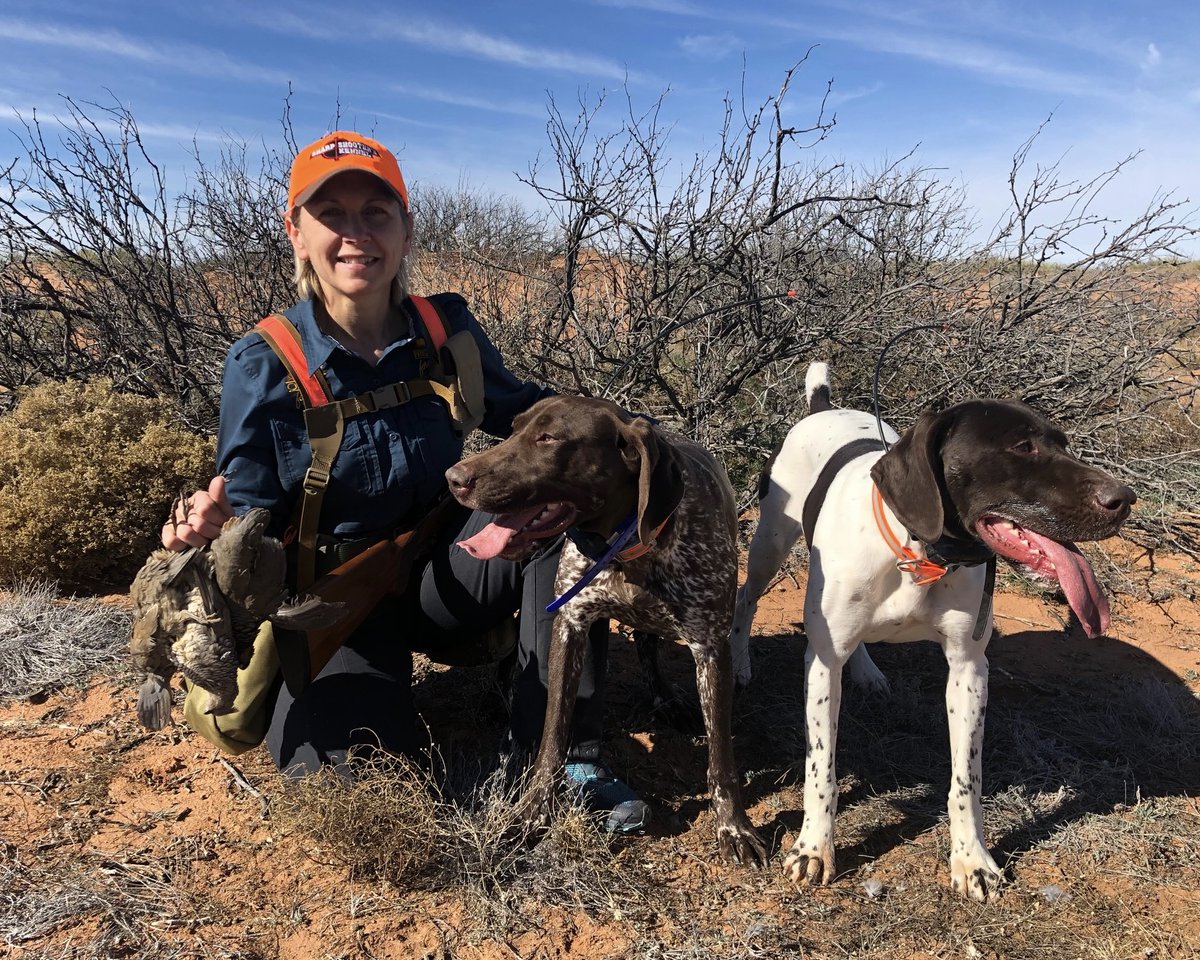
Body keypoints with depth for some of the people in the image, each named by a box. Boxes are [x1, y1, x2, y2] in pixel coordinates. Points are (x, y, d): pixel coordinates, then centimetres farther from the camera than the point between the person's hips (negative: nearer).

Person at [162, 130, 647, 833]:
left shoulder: (446, 331, -7)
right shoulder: (263, 366, -14)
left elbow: (519, 413, 8)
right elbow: (254, 520, -10)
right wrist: (213, 525, -33)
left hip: (445, 575, 3)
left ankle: (563, 756, -19)